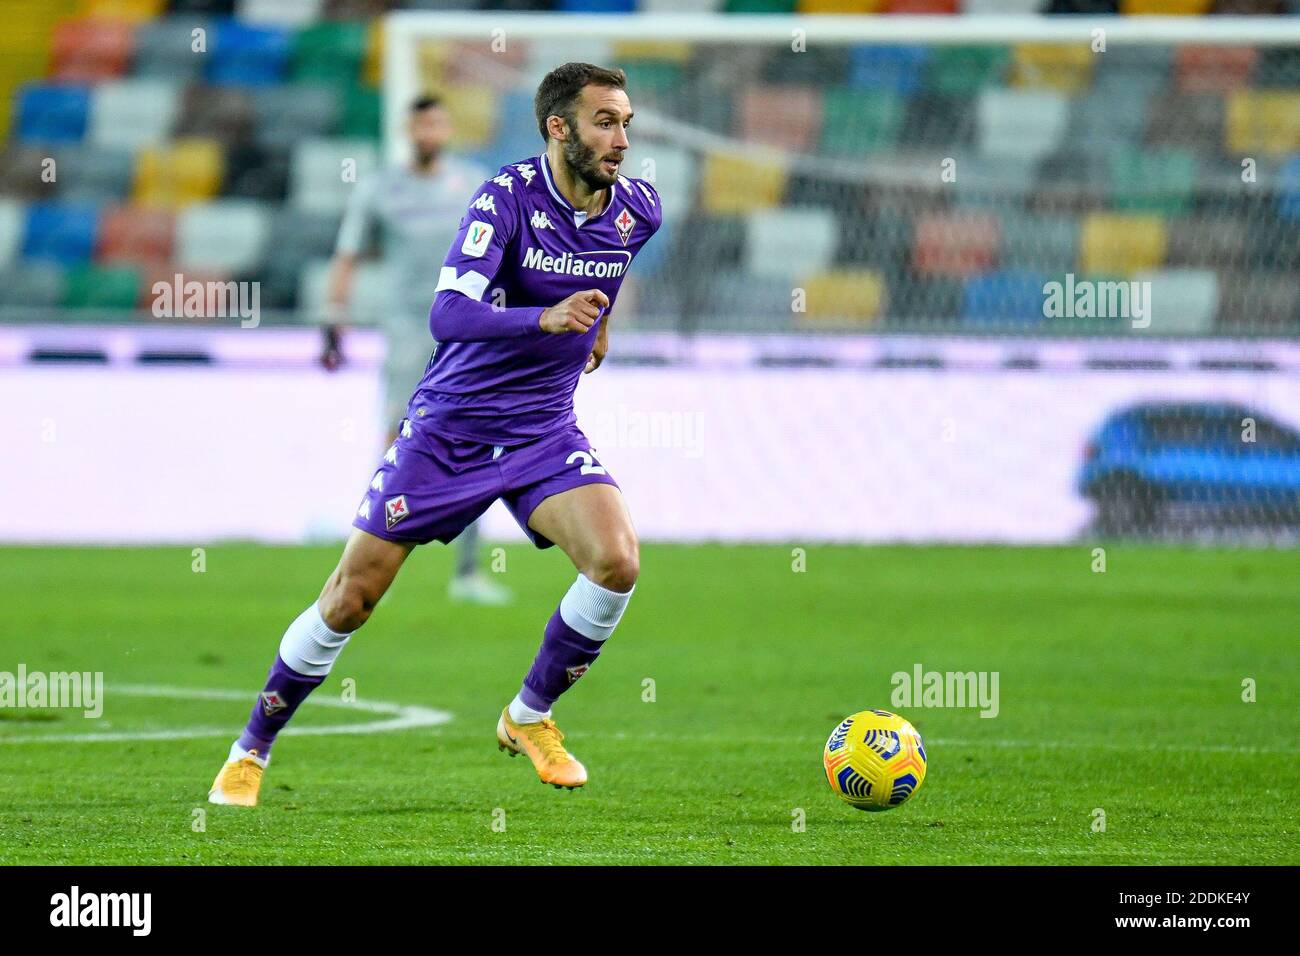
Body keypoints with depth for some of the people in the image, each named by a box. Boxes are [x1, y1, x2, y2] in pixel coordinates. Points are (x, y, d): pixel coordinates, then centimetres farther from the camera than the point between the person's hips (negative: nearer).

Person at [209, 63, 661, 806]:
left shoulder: (638, 209, -2)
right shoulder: (507, 198, -19)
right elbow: (448, 314, -30)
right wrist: (544, 317, -43)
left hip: (544, 431, 4)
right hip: (448, 429, -4)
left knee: (617, 562, -20)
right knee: (352, 597, -3)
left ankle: (530, 716, 2)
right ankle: (252, 750, 16)